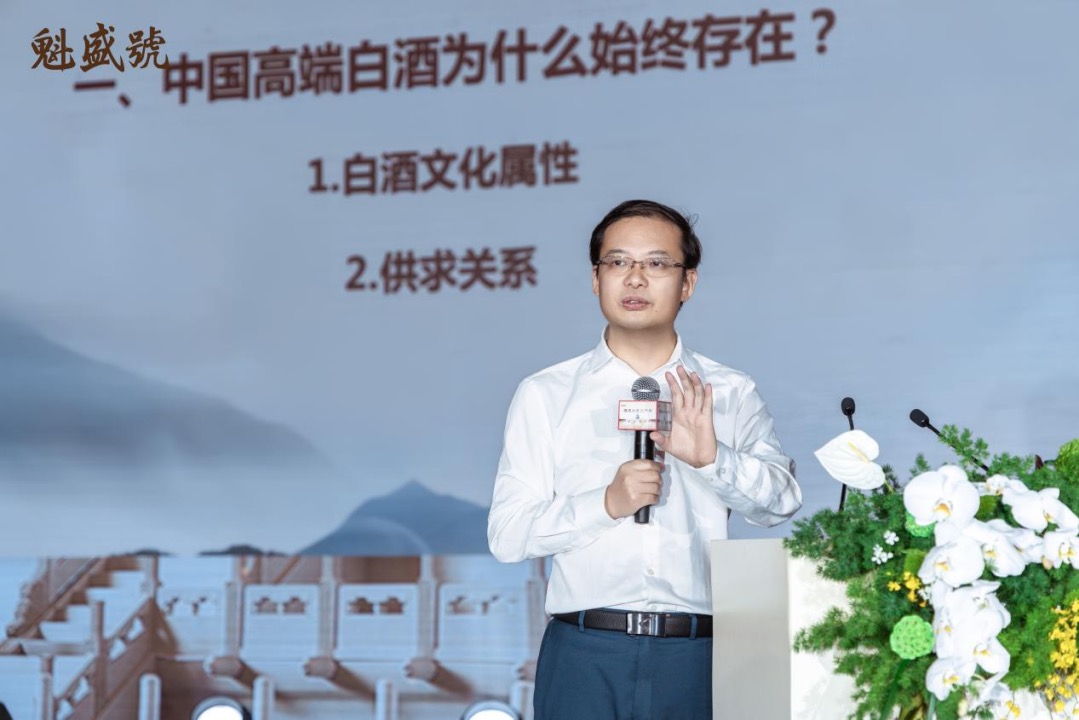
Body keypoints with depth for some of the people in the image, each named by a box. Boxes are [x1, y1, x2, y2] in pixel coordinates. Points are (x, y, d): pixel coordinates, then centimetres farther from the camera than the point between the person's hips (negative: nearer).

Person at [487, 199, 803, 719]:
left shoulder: (731, 395, 11)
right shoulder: (545, 396, 8)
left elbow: (781, 501, -2)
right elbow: (507, 534, 1)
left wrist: (711, 458, -19)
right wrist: (607, 503, -14)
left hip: (697, 656, 1)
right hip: (586, 655, -1)